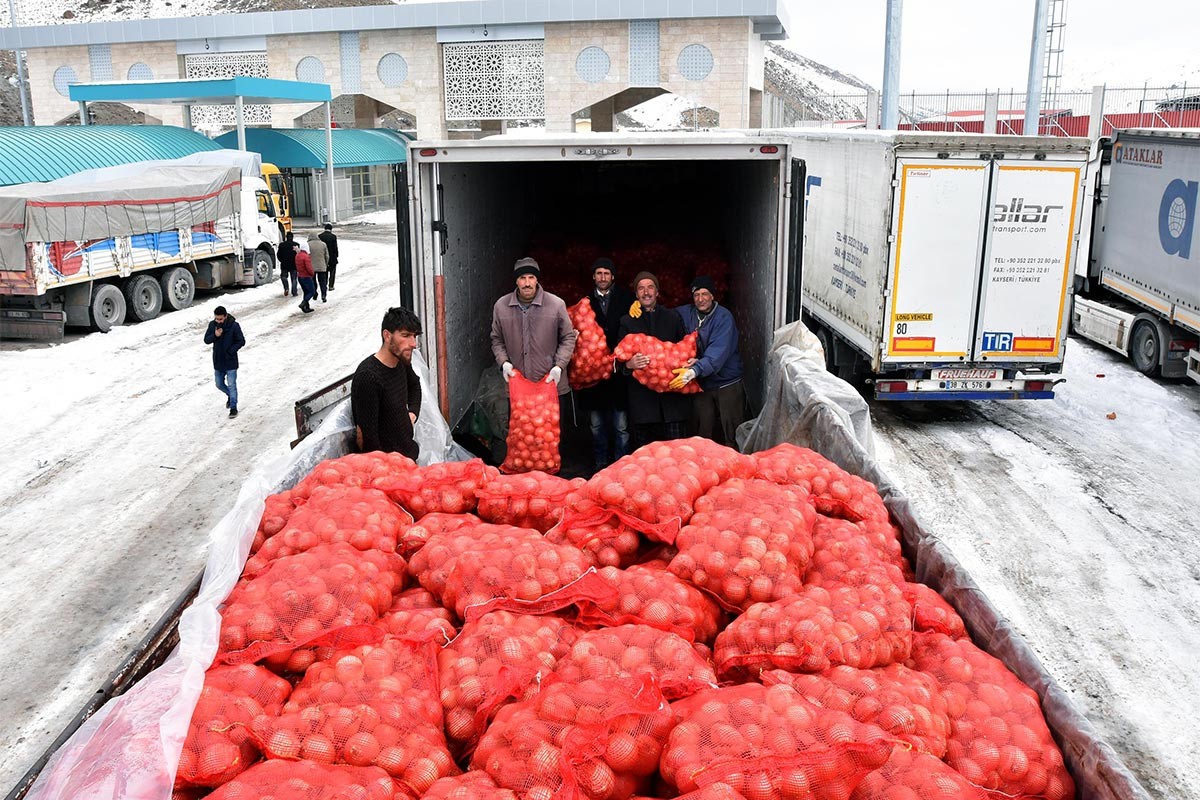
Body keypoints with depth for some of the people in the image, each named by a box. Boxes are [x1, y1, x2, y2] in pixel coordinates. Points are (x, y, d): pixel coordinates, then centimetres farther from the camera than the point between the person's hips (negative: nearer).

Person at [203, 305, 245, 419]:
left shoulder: (234, 326, -15)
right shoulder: (212, 325, -3)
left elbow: (241, 341, -10)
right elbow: (206, 340, -1)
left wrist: (230, 351, -19)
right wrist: (215, 335, -20)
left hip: (230, 362, -5)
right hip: (218, 361, 5)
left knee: (231, 385, -1)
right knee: (219, 384, 14)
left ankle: (233, 408, 9)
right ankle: (230, 396, 42)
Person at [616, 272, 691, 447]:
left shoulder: (673, 317, 13)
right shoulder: (627, 322, 10)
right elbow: (618, 359, 8)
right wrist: (628, 364, -13)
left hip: (672, 395, 0)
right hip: (641, 398, 0)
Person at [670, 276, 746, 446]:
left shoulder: (724, 317, -12)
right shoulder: (687, 313, 3)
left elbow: (717, 353, -25)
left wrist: (693, 371, -38)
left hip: (727, 384, -4)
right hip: (701, 384, 4)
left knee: (731, 435, -3)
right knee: (703, 434, 8)